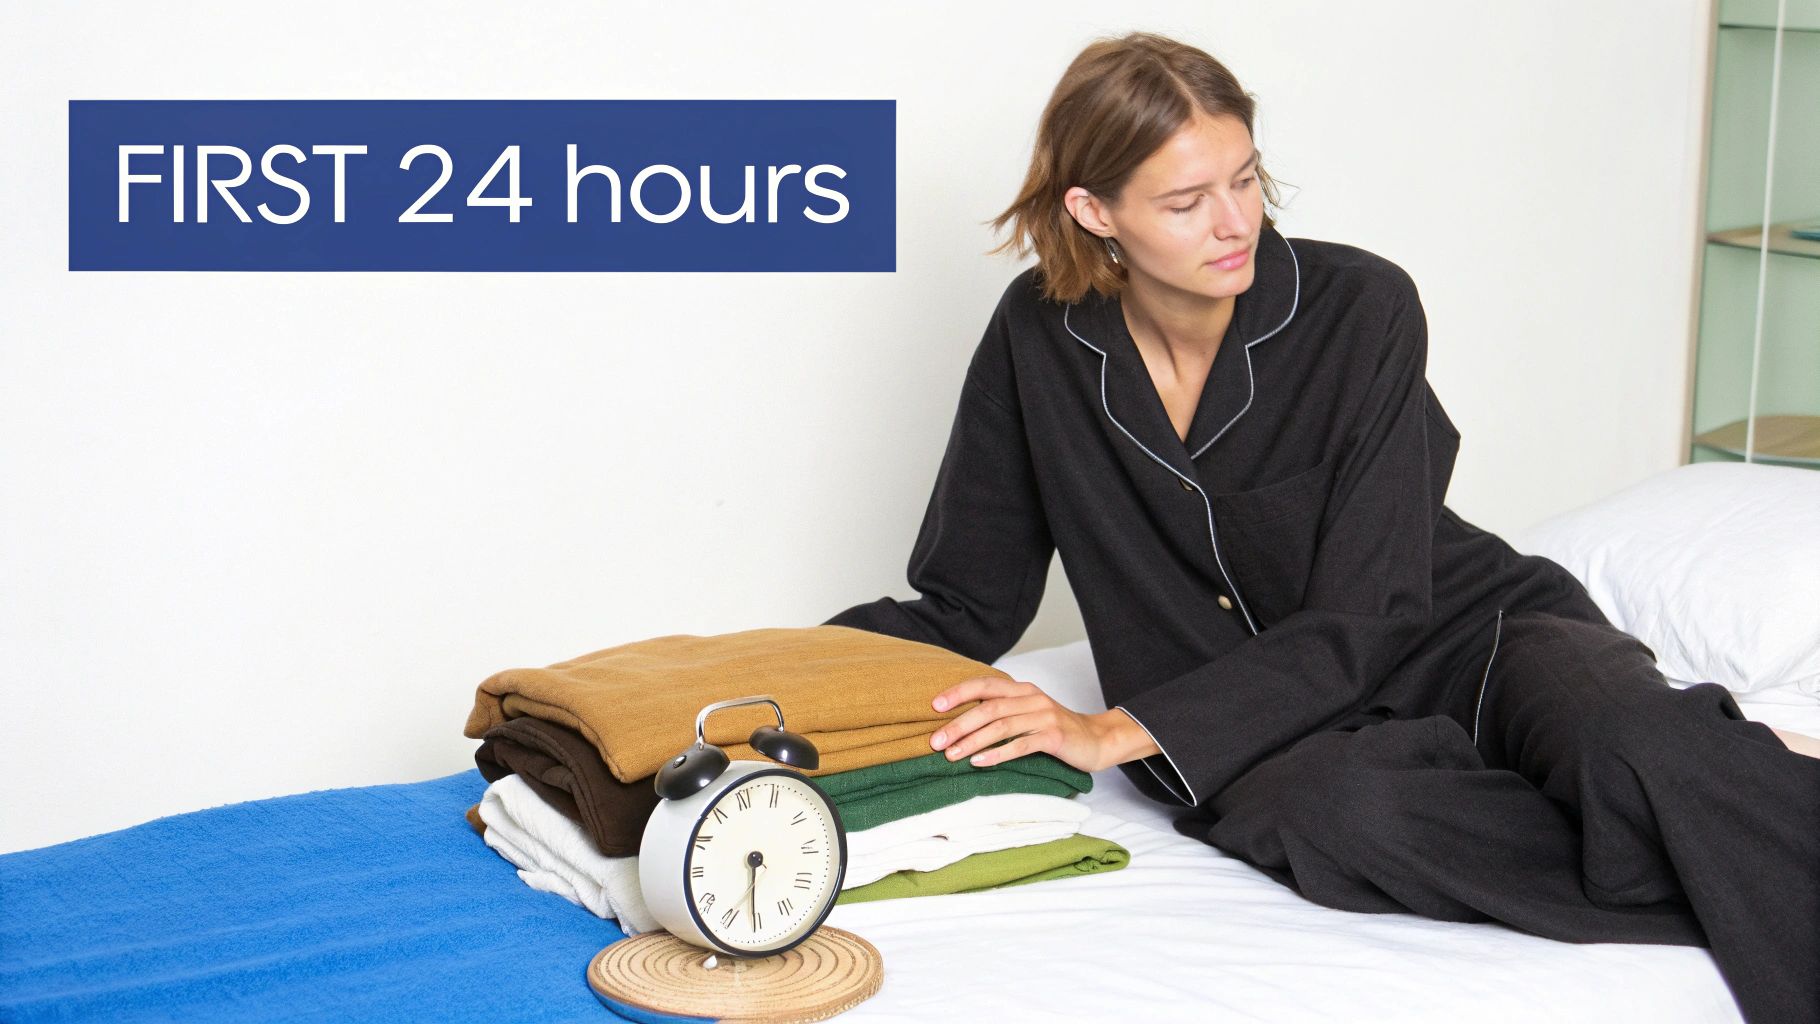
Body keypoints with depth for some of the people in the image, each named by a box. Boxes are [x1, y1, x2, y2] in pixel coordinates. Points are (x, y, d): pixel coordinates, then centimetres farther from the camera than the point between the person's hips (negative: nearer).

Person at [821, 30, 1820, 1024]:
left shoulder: (1362, 308, -13)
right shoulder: (1038, 336, -5)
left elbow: (1360, 620, -16)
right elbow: (966, 605, 3)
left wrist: (1119, 732, -23)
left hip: (1463, 636, -1)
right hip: (1259, 725, 2)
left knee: (1635, 741, -38)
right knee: (1325, 813, -37)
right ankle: (1728, 873, -26)